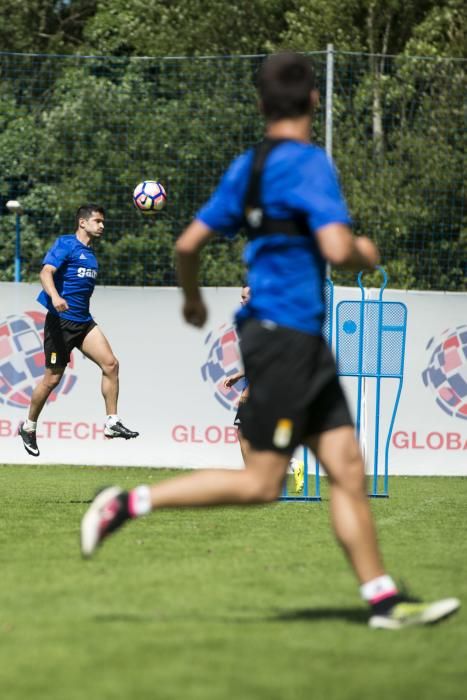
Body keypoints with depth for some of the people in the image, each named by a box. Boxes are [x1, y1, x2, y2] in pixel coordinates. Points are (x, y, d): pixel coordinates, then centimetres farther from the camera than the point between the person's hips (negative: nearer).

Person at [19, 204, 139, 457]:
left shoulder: (90, 254, 18)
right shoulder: (66, 245, -7)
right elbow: (46, 272, -22)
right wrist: (55, 296, -39)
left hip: (84, 322, 7)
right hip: (61, 321, -7)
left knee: (110, 364, -11)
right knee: (52, 378, -1)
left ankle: (112, 423, -8)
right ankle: (29, 427, 18)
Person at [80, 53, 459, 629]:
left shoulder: (246, 167, 10)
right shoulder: (309, 164, -14)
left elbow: (189, 243, 12)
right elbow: (337, 249, -25)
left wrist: (192, 298, 30)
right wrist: (365, 254, -2)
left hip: (302, 344, 9)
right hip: (284, 337, -9)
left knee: (348, 469, 5)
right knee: (260, 483, -5)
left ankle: (382, 599, 3)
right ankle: (129, 503, -1)